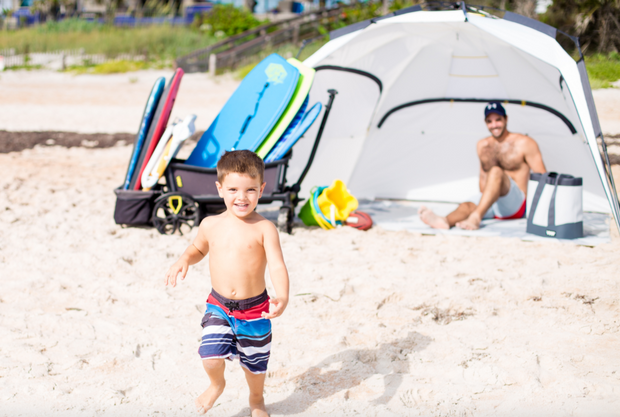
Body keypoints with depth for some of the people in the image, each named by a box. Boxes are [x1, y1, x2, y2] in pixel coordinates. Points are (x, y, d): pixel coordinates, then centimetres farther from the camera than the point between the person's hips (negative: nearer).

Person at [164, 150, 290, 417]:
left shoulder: (264, 229, -14)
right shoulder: (211, 225, -3)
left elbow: (277, 266, -22)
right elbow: (199, 249, 18)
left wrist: (282, 297, -39)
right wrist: (184, 261, -4)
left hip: (253, 308, -2)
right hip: (219, 306, 2)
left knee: (254, 362, 16)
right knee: (211, 357, -14)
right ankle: (216, 384, 23)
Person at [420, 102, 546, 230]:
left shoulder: (524, 143, 2)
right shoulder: (483, 146, 17)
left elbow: (541, 176, 1)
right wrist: (483, 198, 13)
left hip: (516, 205, -4)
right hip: (490, 205, 5)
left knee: (496, 172, -32)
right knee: (466, 206, -27)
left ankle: (475, 218, -52)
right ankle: (445, 221, -62)